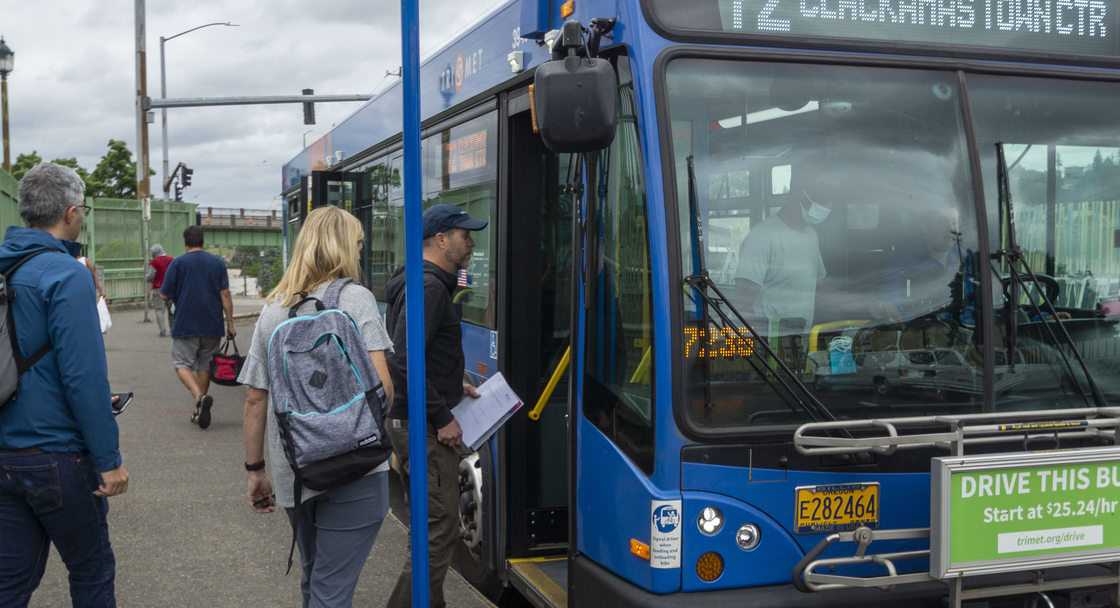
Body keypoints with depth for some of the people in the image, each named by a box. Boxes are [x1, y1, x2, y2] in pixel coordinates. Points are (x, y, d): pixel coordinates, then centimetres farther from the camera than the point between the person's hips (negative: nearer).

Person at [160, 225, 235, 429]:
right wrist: (230, 323, 1)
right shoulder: (218, 262, 4)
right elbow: (225, 294, 0)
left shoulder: (177, 263, -4)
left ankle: (199, 397, -22)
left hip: (185, 326, -3)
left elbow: (165, 296, -5)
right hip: (212, 326, 3)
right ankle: (199, 412, 15)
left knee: (182, 364, 4)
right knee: (205, 365, 12)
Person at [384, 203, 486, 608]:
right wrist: (442, 418, -20)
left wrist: (452, 388, 17)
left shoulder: (426, 284, 16)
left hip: (411, 422, 11)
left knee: (432, 524, 18)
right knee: (439, 529, -6)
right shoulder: (428, 288, -18)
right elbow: (403, 364, -25)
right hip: (422, 427, -11)